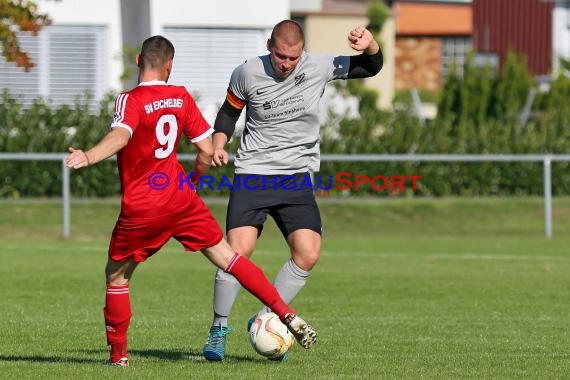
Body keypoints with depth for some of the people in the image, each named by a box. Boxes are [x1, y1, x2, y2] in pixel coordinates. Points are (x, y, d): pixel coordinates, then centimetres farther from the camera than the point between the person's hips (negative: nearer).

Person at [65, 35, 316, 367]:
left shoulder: (131, 100, -10)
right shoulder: (181, 97, 4)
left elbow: (120, 136, -32)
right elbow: (207, 151, 5)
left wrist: (89, 157, -47)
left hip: (141, 209, -4)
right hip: (182, 199, 4)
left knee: (117, 276, 14)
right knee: (226, 256, 12)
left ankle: (118, 353, 13)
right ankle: (287, 315, 7)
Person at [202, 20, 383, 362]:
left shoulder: (319, 67, -5)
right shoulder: (248, 73, -6)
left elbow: (372, 67, 4)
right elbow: (229, 111, 12)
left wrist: (370, 45, -18)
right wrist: (218, 145, -5)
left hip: (297, 178, 2)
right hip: (252, 175, -2)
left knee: (308, 255, -13)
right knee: (238, 250, -16)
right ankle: (219, 328, 1)